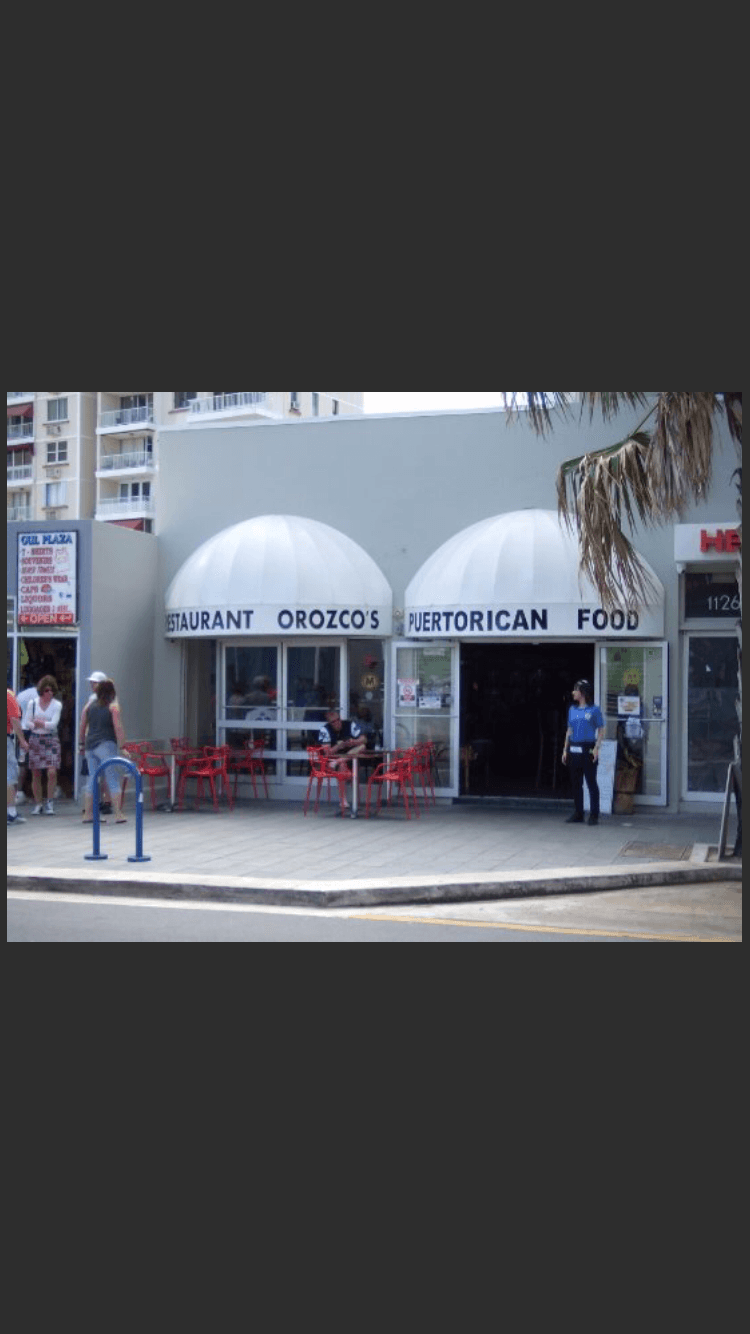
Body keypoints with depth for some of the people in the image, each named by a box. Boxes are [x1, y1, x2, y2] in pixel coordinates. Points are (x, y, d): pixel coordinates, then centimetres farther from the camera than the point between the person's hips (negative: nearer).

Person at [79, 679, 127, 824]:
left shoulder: (89, 707, 11)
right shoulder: (113, 707, -3)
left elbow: (82, 727, 13)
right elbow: (118, 728, -11)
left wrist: (81, 744, 21)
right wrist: (122, 746, -8)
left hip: (90, 746, 5)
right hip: (106, 745, -5)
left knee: (92, 779, 12)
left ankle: (88, 814, 13)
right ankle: (118, 814, -9)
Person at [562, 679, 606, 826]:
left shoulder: (594, 710, -3)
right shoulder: (572, 710, 12)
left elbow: (602, 730, -2)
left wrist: (596, 748, -12)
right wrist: (565, 750, 12)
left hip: (588, 749, -5)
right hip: (574, 750, 5)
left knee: (591, 782, -3)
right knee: (576, 783, 8)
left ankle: (594, 815, 2)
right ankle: (578, 814, 16)